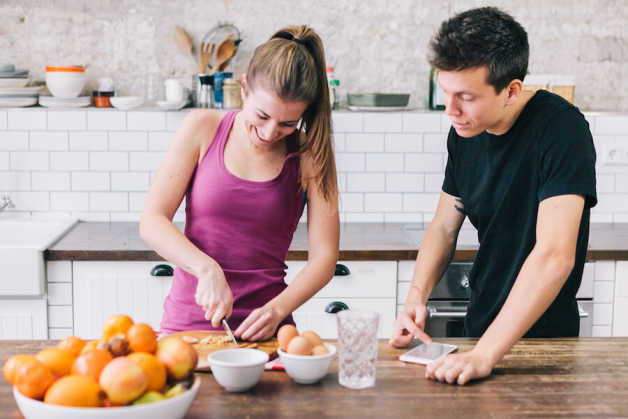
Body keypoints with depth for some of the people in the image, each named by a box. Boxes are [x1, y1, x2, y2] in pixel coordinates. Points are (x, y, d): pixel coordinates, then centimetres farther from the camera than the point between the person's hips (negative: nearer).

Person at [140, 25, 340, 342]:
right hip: (187, 322, 0)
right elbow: (151, 222, -3)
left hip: (261, 329, 0)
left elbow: (324, 257, -1)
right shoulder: (203, 129, 1)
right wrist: (208, 269, -19)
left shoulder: (309, 154, 1)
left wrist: (278, 309, -16)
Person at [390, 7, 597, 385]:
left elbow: (555, 256, -32)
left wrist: (485, 354, -37)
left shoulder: (561, 130, -24)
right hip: (481, 328, 6)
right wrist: (416, 298, -10)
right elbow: (444, 227, 7)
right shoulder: (464, 132, -2)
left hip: (543, 338, -6)